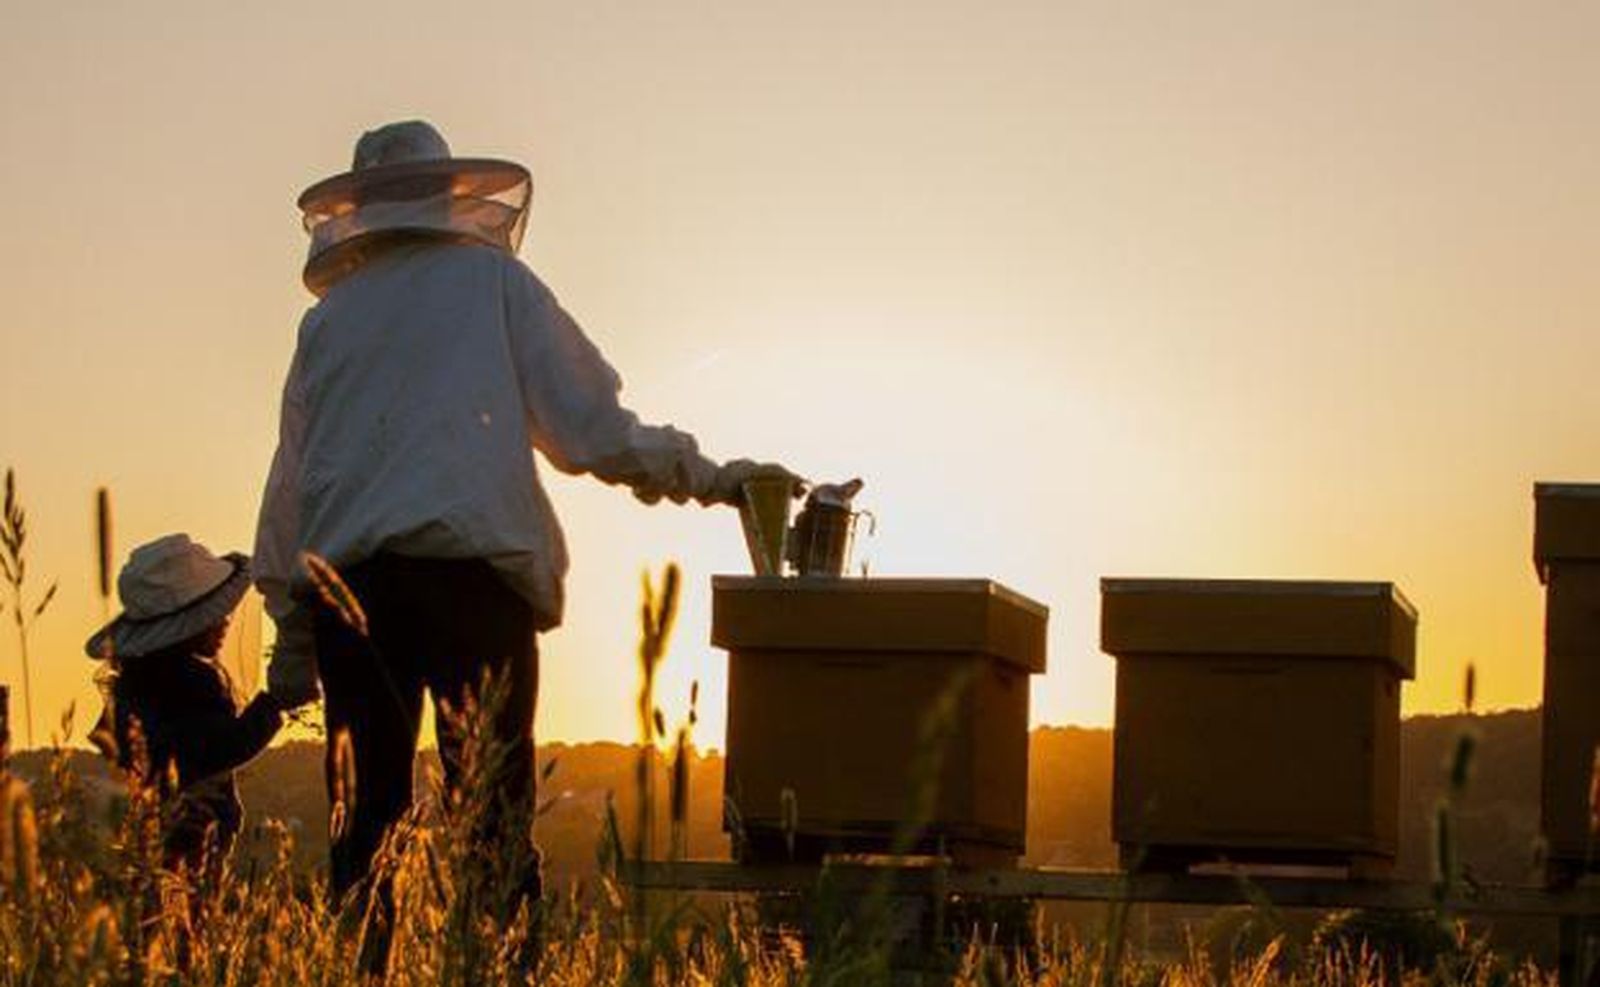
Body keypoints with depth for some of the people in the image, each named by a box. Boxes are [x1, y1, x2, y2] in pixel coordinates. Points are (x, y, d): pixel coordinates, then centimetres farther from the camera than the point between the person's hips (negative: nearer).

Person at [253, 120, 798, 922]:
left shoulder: (328, 316, 18)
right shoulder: (491, 280, 10)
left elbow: (288, 481, 18)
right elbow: (591, 428, 3)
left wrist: (292, 631, 23)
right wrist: (708, 478, 13)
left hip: (343, 579, 3)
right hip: (471, 567, -3)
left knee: (366, 817, 5)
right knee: (494, 811, -4)